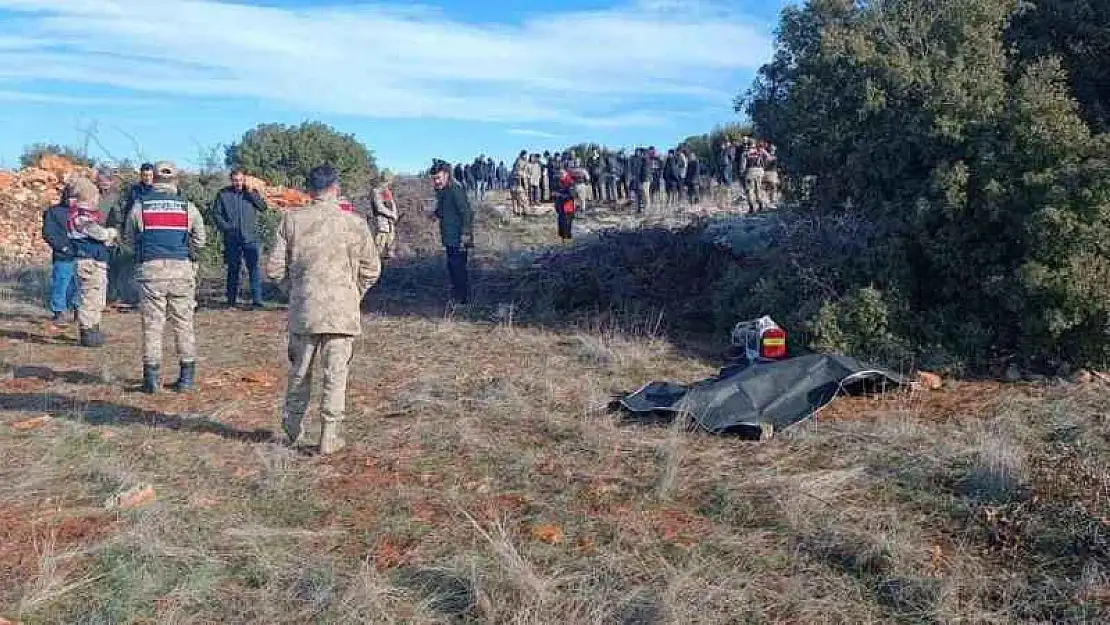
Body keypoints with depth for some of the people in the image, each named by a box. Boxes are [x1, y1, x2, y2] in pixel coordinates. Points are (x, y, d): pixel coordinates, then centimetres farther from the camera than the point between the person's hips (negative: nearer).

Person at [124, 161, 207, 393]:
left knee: (152, 323, 4)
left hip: (150, 268, 0)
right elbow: (200, 239, 9)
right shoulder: (188, 207, 4)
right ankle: (187, 377, 9)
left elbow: (129, 237, 14)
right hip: (182, 269, 1)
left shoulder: (140, 206, 4)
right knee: (183, 323, 7)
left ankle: (152, 377, 6)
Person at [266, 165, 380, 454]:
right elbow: (371, 270, 3)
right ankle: (330, 437, 11)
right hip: (342, 311, -2)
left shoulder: (292, 220, -1)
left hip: (302, 310, 2)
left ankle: (292, 430, 32)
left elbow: (275, 268, 0)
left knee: (299, 373, 17)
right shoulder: (355, 223, -4)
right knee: (336, 375, 6)